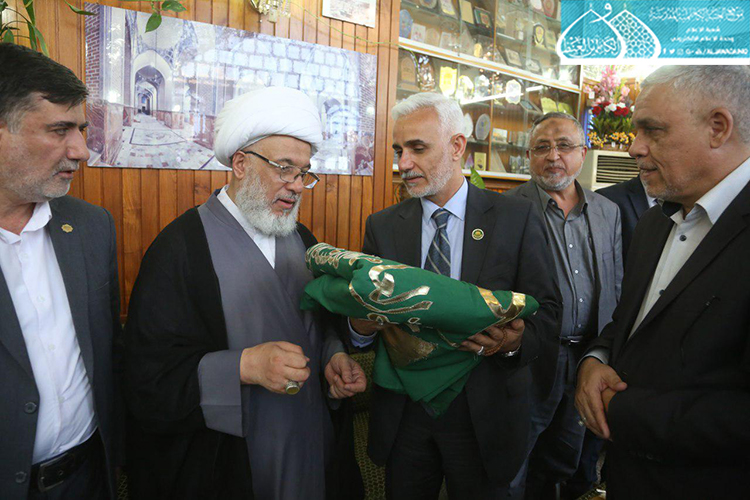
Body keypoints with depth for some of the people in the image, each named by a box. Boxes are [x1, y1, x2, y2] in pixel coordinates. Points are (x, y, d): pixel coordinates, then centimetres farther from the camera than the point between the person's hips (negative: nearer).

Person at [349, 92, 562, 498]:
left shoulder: (518, 218, -6)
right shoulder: (382, 226, 1)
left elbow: (547, 312, -6)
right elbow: (363, 315, 1)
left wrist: (515, 341, -27)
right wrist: (361, 325, -22)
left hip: (485, 417, -1)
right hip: (402, 414, 2)